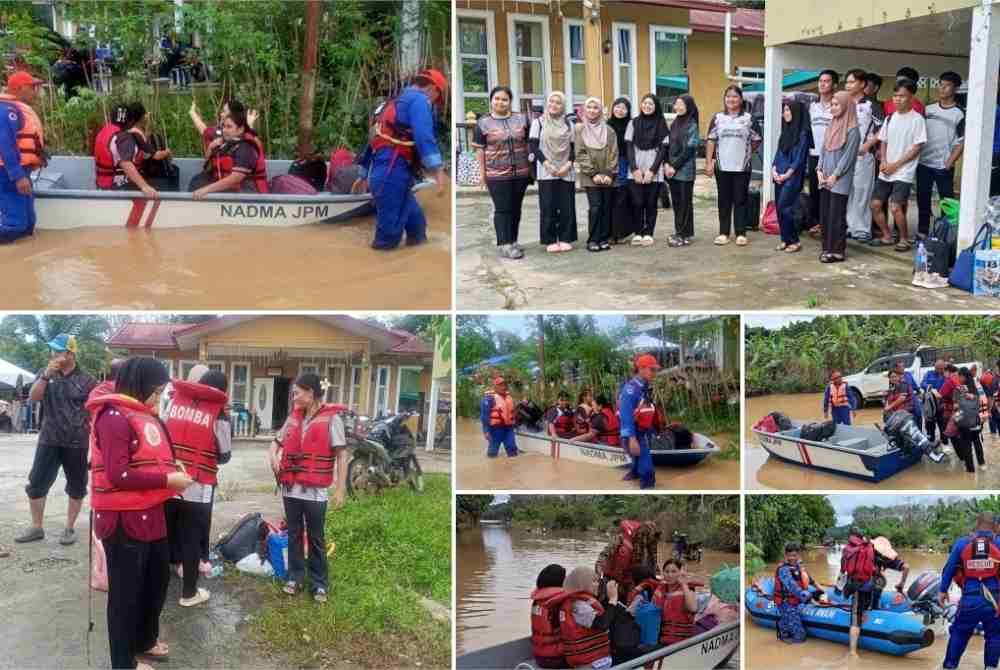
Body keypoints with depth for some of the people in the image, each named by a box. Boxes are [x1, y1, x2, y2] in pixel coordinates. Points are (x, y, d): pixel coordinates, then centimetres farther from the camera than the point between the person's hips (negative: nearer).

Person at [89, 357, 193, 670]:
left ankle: (145, 640, 42)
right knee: (126, 591, 5)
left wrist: (174, 469, 4)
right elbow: (118, 475, -23)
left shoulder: (146, 415, 12)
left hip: (151, 513, 9)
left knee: (158, 578, 22)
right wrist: (167, 479, -19)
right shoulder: (114, 416, -16)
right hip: (123, 519, -9)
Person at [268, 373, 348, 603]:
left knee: (316, 538, 5)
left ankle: (319, 583, 15)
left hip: (315, 491, -5)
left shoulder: (331, 418, -8)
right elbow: (277, 441, 25)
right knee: (294, 535, 14)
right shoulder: (293, 417, 9)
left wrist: (340, 489, -14)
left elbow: (341, 454, -10)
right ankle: (295, 576, 26)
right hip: (291, 488, 5)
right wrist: (273, 455, 1)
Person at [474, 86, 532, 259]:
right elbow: (480, 149, 0)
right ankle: (504, 245, 0)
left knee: (516, 208, 10)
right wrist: (482, 173, -4)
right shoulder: (483, 123, 0)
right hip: (497, 174, -3)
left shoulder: (521, 119, 7)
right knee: (502, 209, -3)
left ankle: (512, 241, 20)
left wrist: (531, 166, 7)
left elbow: (529, 143, 12)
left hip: (521, 173, 3)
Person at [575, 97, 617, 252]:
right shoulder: (580, 130, 3)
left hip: (607, 176, 2)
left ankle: (604, 239, 10)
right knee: (595, 206, -12)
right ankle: (592, 240, -6)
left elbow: (613, 153, 4)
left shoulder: (608, 130, 8)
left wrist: (609, 173, -8)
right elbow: (580, 153, -3)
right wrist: (593, 173, -10)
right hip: (590, 176, -2)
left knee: (607, 207, 2)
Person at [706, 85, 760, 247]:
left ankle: (741, 233, 6)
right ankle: (723, 233, 11)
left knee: (740, 200, 1)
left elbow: (756, 140, 9)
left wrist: (745, 153, 7)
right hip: (722, 167, 1)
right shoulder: (718, 118, 7)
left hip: (742, 167, -1)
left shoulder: (748, 118, 4)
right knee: (724, 201, 6)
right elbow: (711, 141, 4)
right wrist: (708, 162, -2)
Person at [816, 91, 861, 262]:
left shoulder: (852, 130, -8)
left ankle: (837, 251, 0)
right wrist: (819, 170, 3)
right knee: (824, 214, 8)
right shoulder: (831, 126, 13)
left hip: (840, 181, -7)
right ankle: (827, 248, 16)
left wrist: (835, 175, -13)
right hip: (825, 179, 7)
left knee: (836, 216, -5)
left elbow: (848, 156, -12)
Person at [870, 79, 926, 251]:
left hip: (904, 172, -6)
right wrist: (884, 162, -4)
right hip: (886, 171, 6)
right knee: (875, 204, 3)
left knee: (895, 207, -15)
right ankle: (887, 236, 21)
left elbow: (917, 147, -10)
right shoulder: (890, 118, 9)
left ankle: (904, 239, 6)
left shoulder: (917, 119, -8)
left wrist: (895, 165, -12)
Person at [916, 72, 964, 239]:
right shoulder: (928, 109, 9)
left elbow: (962, 142, -4)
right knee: (923, 200, 9)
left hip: (943, 167, -4)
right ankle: (922, 232, 18)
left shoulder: (960, 114, -3)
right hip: (923, 163, 4)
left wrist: (949, 163, -11)